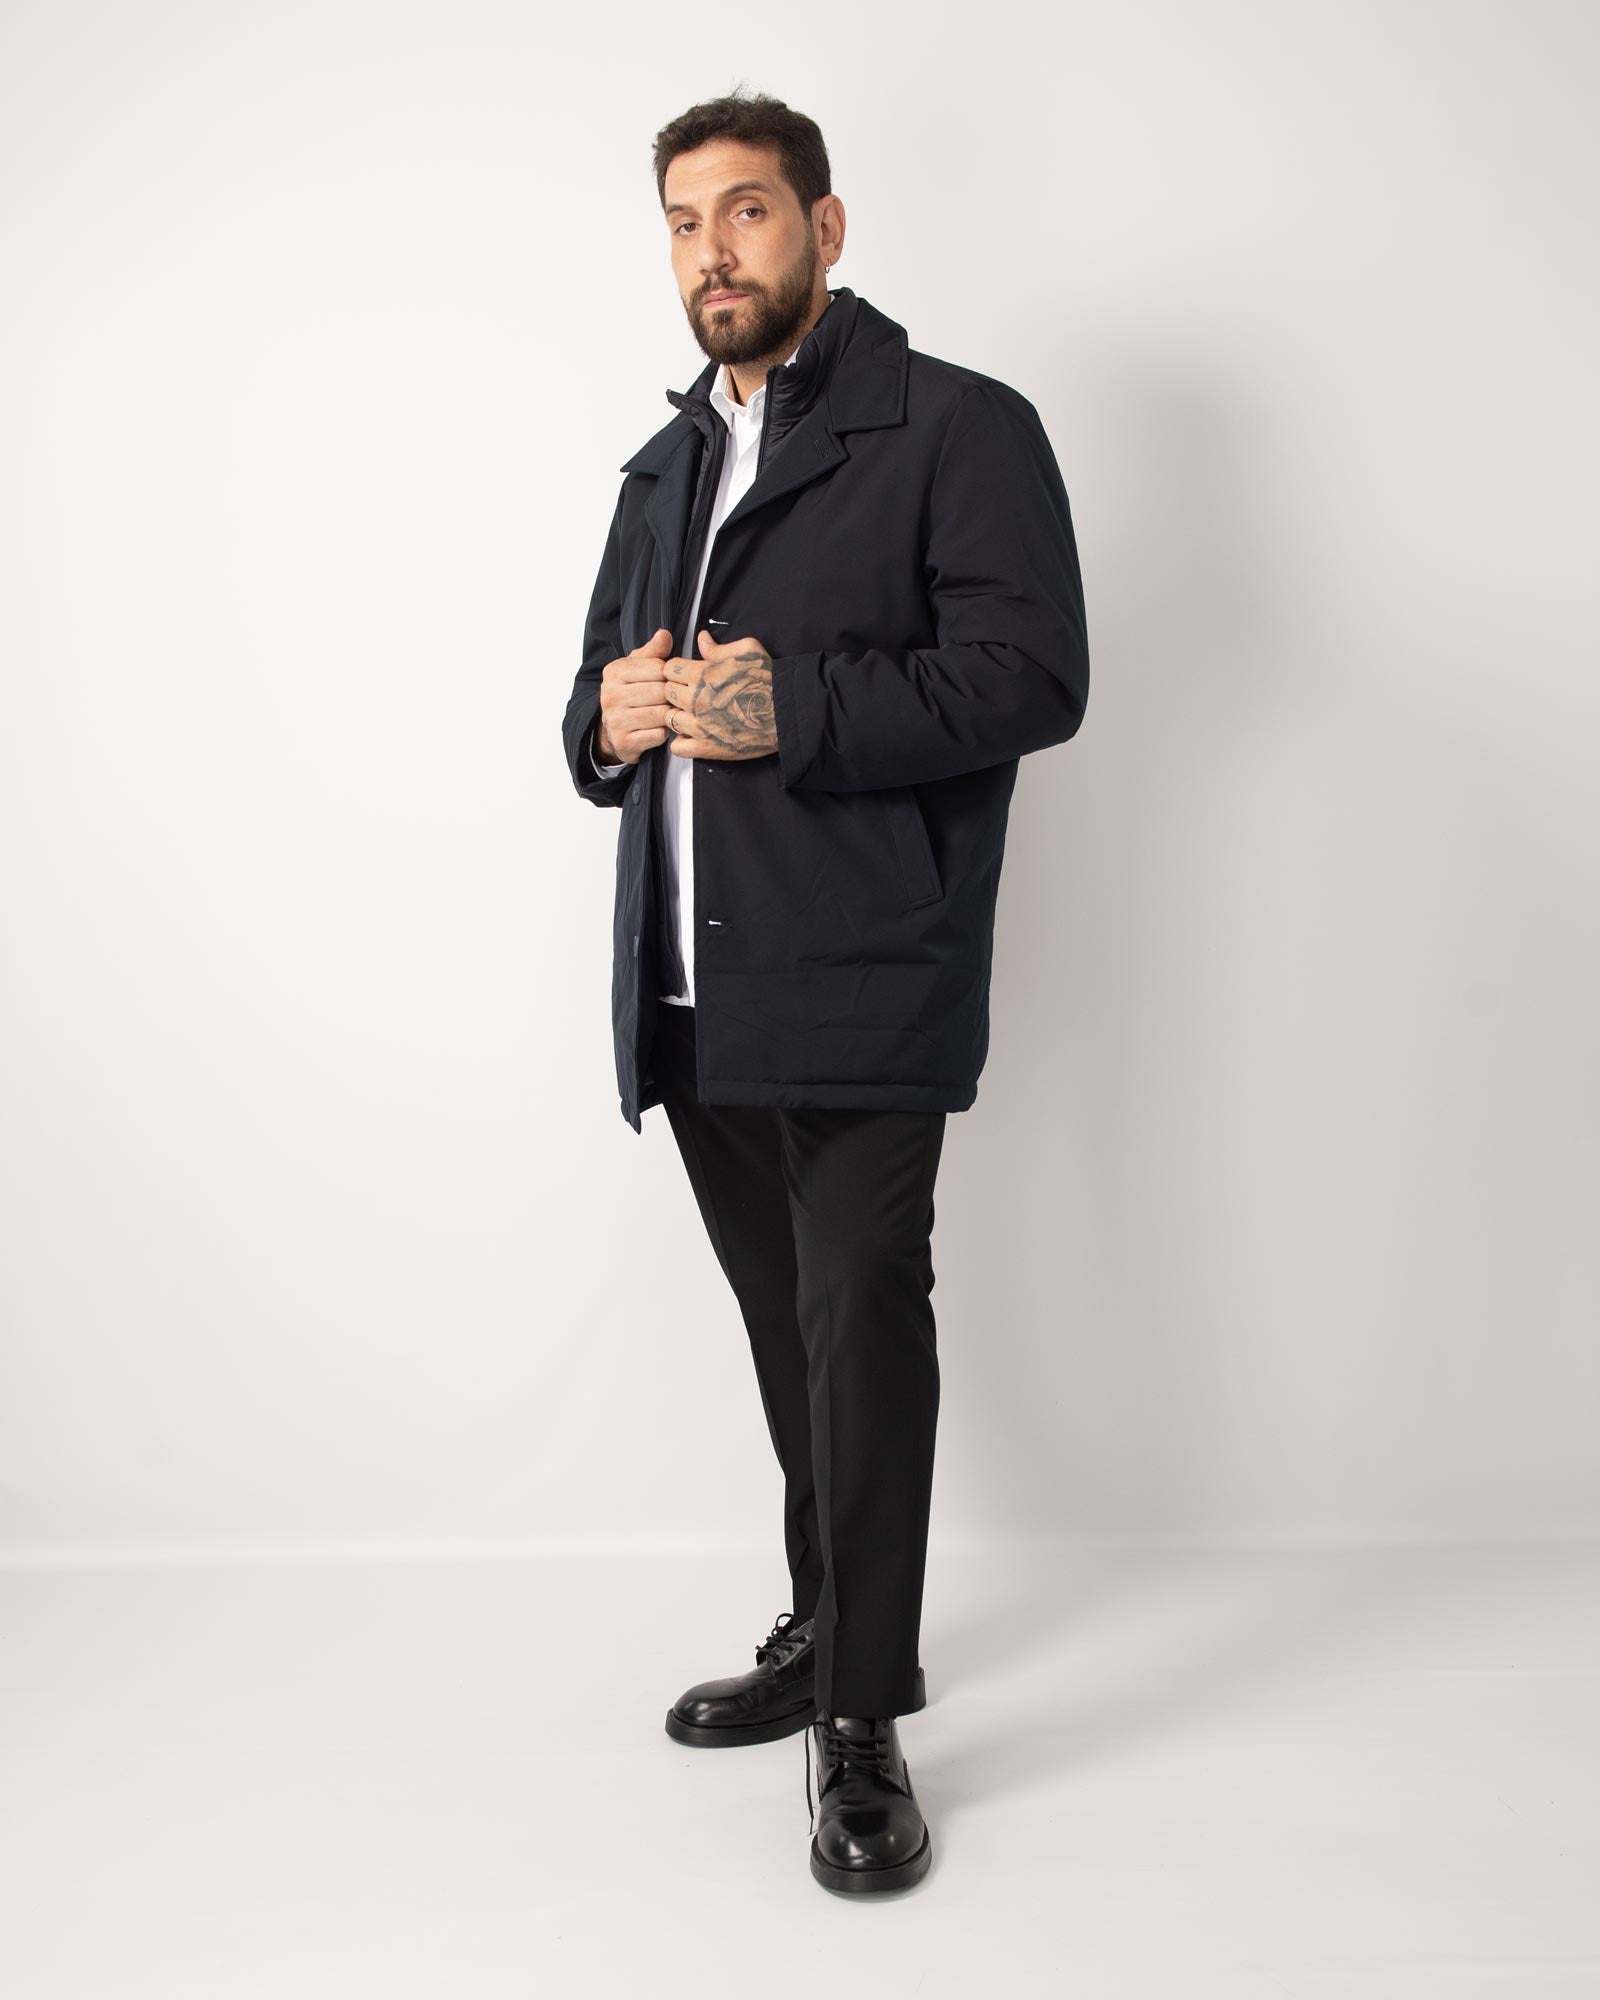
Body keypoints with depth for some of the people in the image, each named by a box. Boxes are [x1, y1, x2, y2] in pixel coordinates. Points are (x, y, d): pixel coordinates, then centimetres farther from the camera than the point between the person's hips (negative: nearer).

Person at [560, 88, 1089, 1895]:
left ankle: (866, 1725, 5)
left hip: (859, 987, -6)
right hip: (689, 993, 7)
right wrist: (613, 718, -1)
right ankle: (821, 1632, 29)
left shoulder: (957, 427, 0)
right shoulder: (665, 467, 23)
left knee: (861, 1320, -6)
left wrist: (793, 711, -21)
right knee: (788, 1330, 14)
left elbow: (1033, 674, -12)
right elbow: (600, 706, 23)